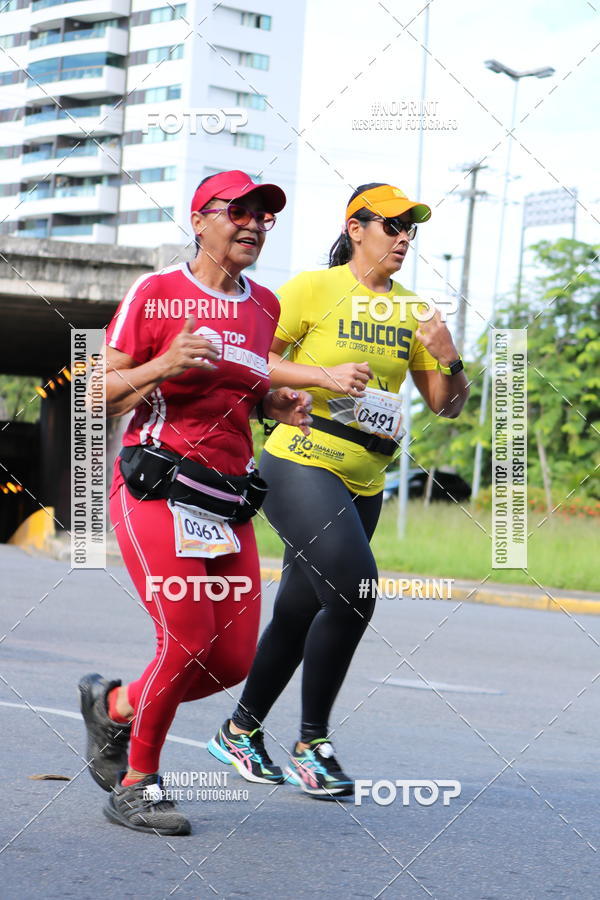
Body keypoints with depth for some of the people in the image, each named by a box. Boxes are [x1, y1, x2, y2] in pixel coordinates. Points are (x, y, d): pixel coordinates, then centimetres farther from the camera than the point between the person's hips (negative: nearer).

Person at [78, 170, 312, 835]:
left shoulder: (265, 307, 15)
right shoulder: (155, 293, -3)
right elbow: (99, 397, -4)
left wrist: (278, 405, 8)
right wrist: (165, 365, -20)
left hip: (230, 503, 7)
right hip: (156, 494, -6)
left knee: (233, 660, -1)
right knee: (187, 643, -16)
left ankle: (114, 706, 25)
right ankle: (136, 786, 4)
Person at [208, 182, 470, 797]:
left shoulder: (411, 310, 12)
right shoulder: (313, 289, -5)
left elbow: (446, 405, 13)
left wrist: (447, 359, -7)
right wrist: (324, 375, -18)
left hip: (363, 485, 7)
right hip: (300, 466, -6)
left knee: (298, 615, 10)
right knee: (354, 595, -20)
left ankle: (239, 732, 26)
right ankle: (311, 744, -7)